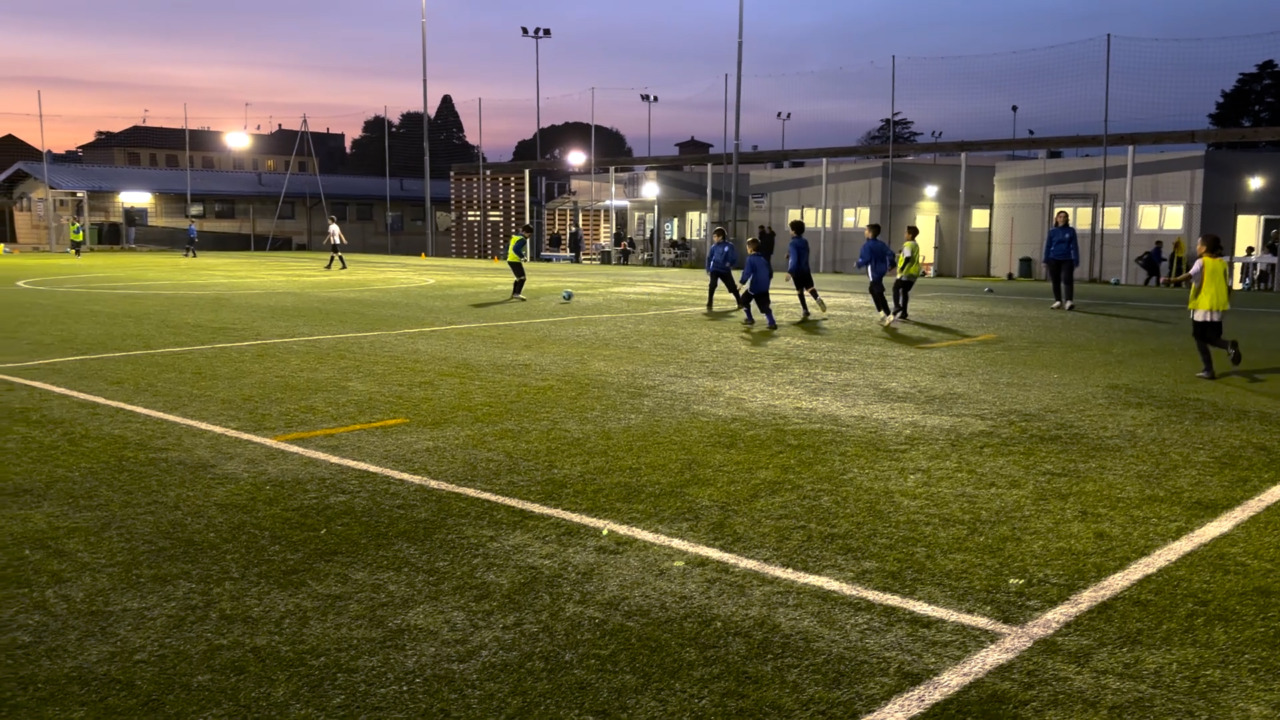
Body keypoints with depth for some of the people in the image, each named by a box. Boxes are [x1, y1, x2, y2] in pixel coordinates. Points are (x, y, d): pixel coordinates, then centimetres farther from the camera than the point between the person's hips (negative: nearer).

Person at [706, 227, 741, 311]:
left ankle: (740, 302, 31)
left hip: (725, 270, 0)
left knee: (733, 287, 9)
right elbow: (709, 258, 8)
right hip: (715, 269, 0)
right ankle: (709, 305, -14)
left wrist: (729, 263, -23)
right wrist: (708, 269, 4)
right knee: (712, 285, -21)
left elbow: (734, 258, -7)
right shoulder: (714, 247, 0)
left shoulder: (729, 246, -8)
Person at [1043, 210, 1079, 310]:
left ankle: (1069, 301, -19)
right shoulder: (1052, 231, 4)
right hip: (1054, 260, 2)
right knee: (1055, 281, 6)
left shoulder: (1071, 231, 1)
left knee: (1067, 280, -13)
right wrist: (1046, 260, 3)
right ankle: (1058, 301, 15)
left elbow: (1074, 246, 1)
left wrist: (1076, 260, -4)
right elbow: (1048, 246, 6)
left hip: (1067, 260, -2)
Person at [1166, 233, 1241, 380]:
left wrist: (1172, 280, -33)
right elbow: (1229, 286, 9)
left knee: (1200, 338, 5)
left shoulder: (1201, 262, -6)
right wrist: (1224, 300, 22)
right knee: (1212, 337, 15)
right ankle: (1229, 346, -15)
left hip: (1202, 306, -5)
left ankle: (1208, 370, 2)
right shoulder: (1223, 263, 9)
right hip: (1218, 307, 5)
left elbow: (1190, 275, -26)